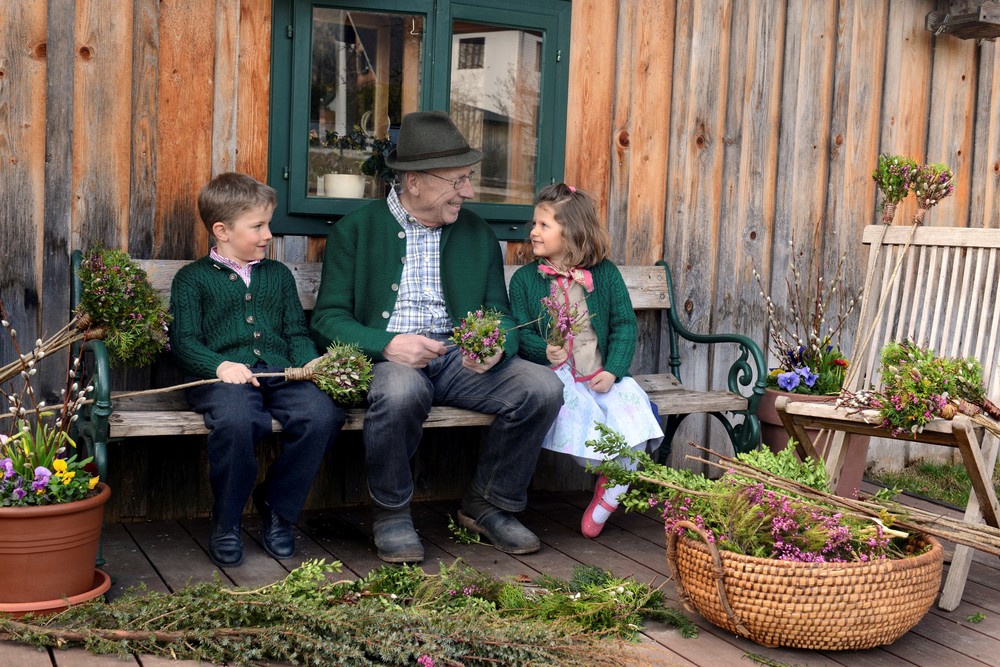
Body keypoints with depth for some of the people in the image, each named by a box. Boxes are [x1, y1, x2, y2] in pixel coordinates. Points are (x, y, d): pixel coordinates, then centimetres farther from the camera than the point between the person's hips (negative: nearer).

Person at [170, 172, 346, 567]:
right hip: (223, 379, -4)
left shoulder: (278, 275, 26)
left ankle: (276, 508, -5)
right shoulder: (192, 279, 12)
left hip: (281, 373, 4)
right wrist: (221, 366, -18)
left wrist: (309, 362, -1)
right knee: (236, 420, -38)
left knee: (322, 414, -28)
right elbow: (184, 341, 1)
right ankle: (226, 524, -13)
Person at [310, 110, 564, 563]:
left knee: (543, 387, -21)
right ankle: (391, 515, -11)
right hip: (387, 360, -3)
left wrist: (497, 347, -13)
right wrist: (387, 344, -21)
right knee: (401, 389, -38)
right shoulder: (355, 231, 4)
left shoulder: (478, 234, 14)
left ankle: (488, 505, 2)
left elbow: (500, 314, 13)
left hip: (461, 359, 4)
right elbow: (328, 319, -1)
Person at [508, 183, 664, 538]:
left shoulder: (605, 274, 6)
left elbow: (625, 324, 4)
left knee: (633, 404, -23)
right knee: (573, 407, -33)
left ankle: (608, 495, -8)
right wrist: (545, 350, -21)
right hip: (553, 375, -1)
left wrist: (613, 370, -10)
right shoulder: (525, 279, 5)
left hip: (601, 375, 2)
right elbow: (521, 333, 1)